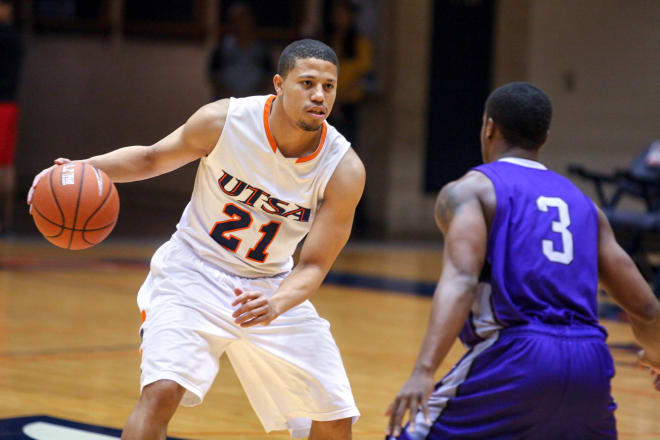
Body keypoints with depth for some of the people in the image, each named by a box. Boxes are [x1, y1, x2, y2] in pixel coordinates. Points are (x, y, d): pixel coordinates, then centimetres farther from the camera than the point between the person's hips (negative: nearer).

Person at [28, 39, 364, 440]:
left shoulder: (344, 170, -18)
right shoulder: (223, 120, -19)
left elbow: (313, 266, -16)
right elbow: (152, 157, 0)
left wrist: (275, 305, -37)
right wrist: (85, 168, -16)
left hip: (272, 287, 2)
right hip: (194, 272, -2)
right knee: (161, 391, -26)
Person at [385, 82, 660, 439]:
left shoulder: (467, 191, 6)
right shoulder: (580, 202, 21)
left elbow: (461, 280, -14)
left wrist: (424, 371, -26)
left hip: (514, 356, -5)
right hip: (588, 363, 5)